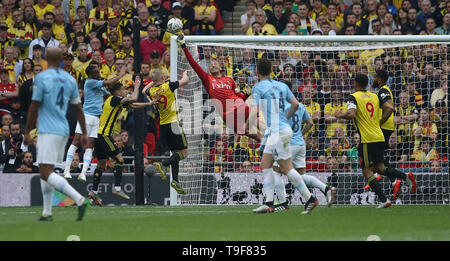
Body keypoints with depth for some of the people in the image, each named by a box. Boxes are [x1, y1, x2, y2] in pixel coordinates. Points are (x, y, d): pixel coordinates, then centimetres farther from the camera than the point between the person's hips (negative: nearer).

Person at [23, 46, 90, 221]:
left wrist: (27, 132, -1)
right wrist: (84, 133, 18)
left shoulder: (41, 78, -8)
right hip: (63, 131, 7)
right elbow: (78, 108, 13)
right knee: (46, 171, 17)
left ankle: (79, 200, -26)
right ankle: (47, 212, 14)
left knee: (46, 173, -12)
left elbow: (34, 107, -8)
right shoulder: (70, 79, 10)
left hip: (48, 131, -7)